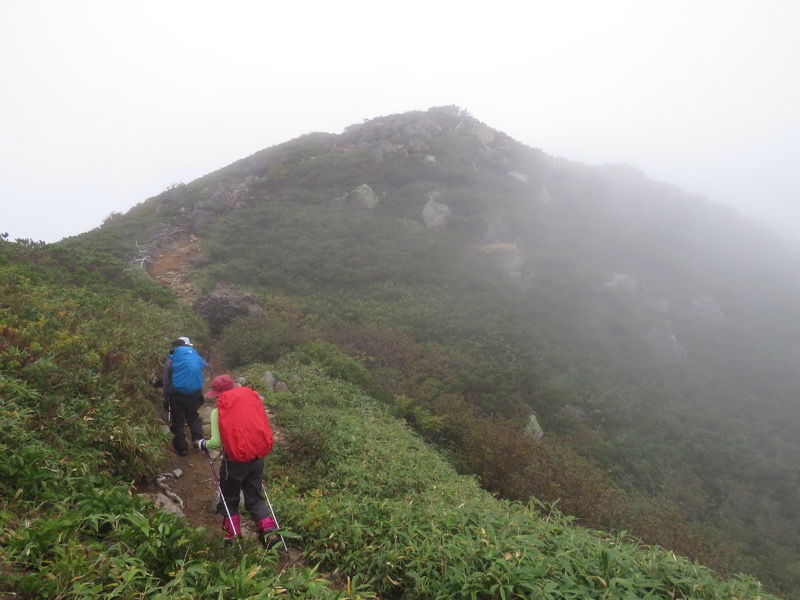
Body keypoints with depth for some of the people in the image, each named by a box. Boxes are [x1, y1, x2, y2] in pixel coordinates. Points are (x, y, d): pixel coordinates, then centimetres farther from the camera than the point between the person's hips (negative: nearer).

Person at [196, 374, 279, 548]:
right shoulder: (253, 399, 4)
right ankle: (269, 531, 3)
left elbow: (216, 442, -8)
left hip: (236, 459, -4)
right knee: (255, 497, 17)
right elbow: (263, 428, 8)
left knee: (229, 500, 18)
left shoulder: (218, 411, -7)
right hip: (258, 456, 4)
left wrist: (203, 444, 12)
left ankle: (232, 537, 23)